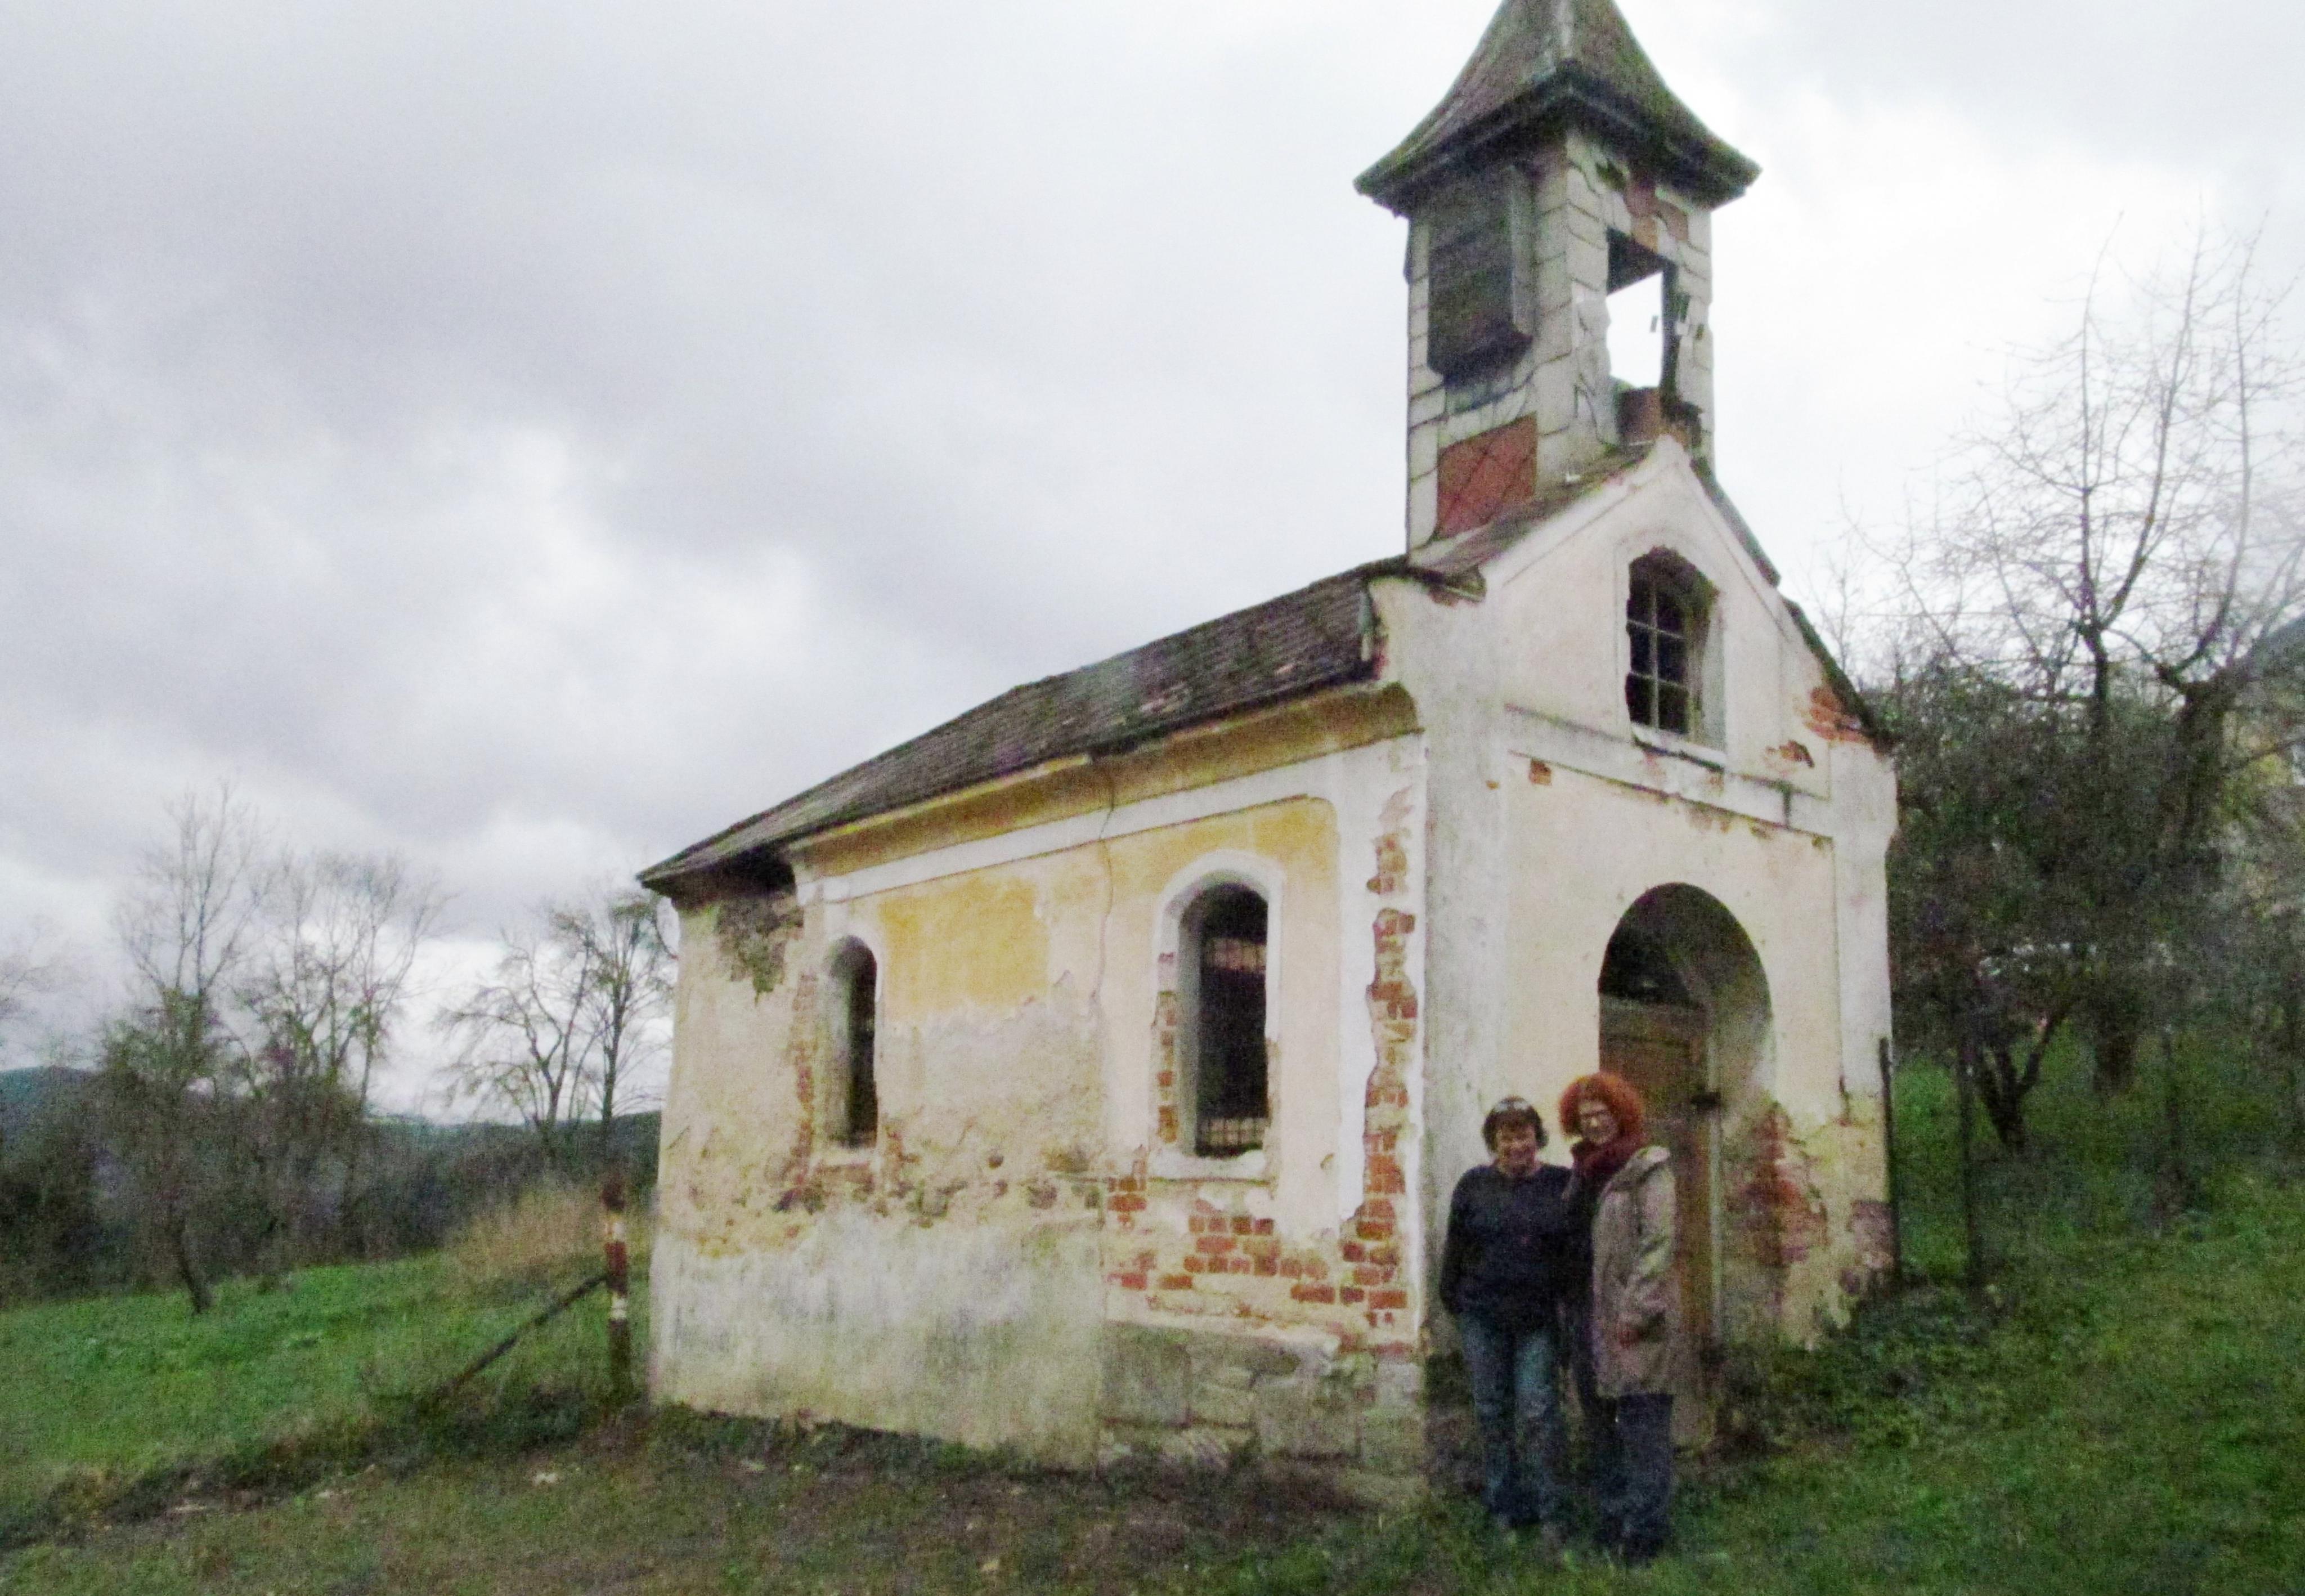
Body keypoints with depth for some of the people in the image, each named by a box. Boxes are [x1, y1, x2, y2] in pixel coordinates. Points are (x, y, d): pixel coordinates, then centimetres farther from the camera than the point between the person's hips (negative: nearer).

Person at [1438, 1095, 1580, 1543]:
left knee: (1538, 1412, -5)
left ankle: (1548, 1511, 5)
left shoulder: (1561, 1185, 1)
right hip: (1482, 1316, 2)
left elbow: (1578, 1249, 4)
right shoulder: (1474, 1185, 3)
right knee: (1493, 1412, 7)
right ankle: (1503, 1508, 18)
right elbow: (1455, 1246, 7)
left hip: (1538, 1320, -1)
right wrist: (1452, 1300, 5)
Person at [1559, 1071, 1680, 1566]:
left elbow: (1659, 1242, -14)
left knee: (1641, 1419, -4)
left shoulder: (1648, 1168, -7)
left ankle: (1644, 1527, 3)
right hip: (1589, 1315, 7)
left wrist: (1636, 1311, -18)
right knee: (1598, 1418, 12)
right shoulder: (1583, 1172, 15)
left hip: (1636, 1318, -7)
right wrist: (1569, 1314, 11)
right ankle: (1612, 1514, 24)